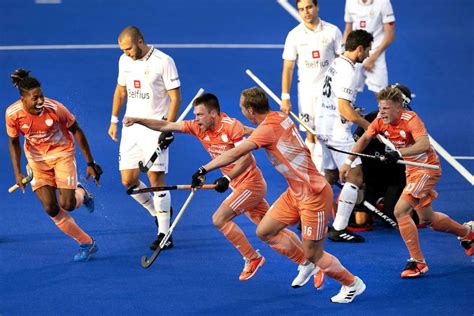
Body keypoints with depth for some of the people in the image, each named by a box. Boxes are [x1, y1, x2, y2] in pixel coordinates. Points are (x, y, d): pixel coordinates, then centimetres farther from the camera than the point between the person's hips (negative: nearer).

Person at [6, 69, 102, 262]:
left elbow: (76, 131, -12)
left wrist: (90, 163, -9)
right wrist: (17, 172, -10)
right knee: (50, 208, -9)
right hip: (36, 159, 2)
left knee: (67, 204, -15)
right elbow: (14, 142, -2)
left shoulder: (55, 109, -27)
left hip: (61, 154, -2)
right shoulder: (13, 114, -20)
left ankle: (81, 193, 23)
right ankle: (87, 243, 7)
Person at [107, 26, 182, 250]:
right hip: (130, 128, 6)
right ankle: (158, 212, 25)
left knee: (156, 179, -10)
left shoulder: (163, 62, -11)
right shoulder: (125, 61, 8)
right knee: (128, 180, 0)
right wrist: (114, 120, 21)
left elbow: (175, 98, -10)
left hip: (155, 128, -6)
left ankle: (164, 234, -4)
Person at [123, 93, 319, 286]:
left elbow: (245, 158, -26)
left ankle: (252, 258, -1)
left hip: (250, 182, -7)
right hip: (238, 186, 7)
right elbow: (166, 126, 1)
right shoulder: (198, 127, 2)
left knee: (220, 219, -14)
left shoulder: (232, 126, -19)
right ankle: (307, 263, 13)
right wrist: (137, 121, -7)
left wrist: (228, 178, -36)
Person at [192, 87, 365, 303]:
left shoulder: (269, 128, -22)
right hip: (295, 192, 9)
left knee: (313, 256, 0)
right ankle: (308, 263, 22)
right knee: (264, 232, 8)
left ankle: (352, 284, 21)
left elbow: (235, 154, -27)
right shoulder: (279, 117, 3)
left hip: (313, 195, -9)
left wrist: (204, 169, -22)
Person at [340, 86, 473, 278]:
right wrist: (348, 162, 0)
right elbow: (364, 139, 7)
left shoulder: (410, 119, -26)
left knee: (400, 211, -20)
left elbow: (424, 144, -42)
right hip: (411, 170, 8)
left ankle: (418, 262, -13)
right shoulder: (381, 121, -7)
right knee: (427, 219, 19)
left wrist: (399, 153, -53)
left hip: (427, 168, -8)